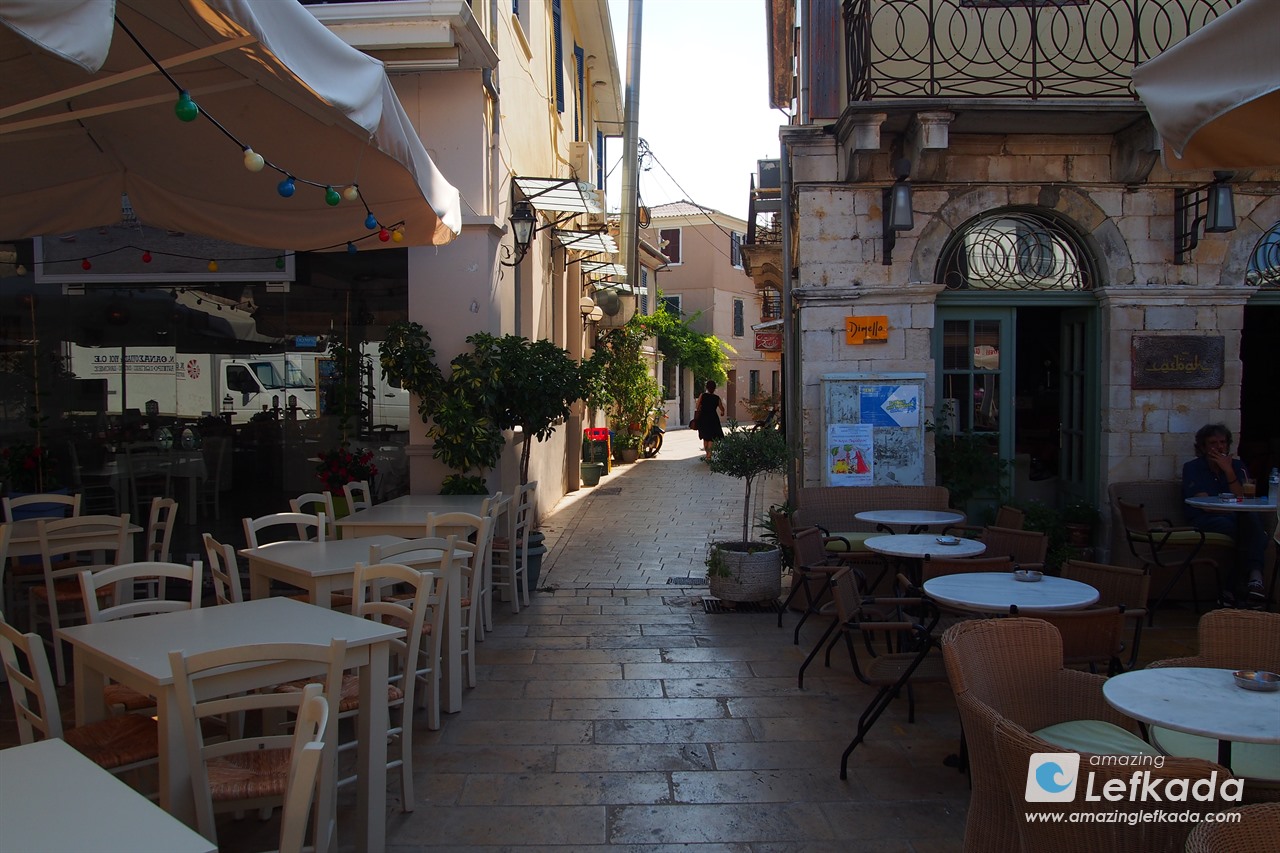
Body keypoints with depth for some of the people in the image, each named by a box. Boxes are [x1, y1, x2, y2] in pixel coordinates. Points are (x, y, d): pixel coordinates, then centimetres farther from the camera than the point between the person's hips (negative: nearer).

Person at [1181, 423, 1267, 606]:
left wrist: (1228, 471, -8)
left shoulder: (1237, 466, 17)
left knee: (1251, 518, -34)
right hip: (1204, 522, -3)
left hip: (1234, 518, 3)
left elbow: (1241, 500, -1)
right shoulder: (1192, 468, 7)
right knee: (1229, 525, -37)